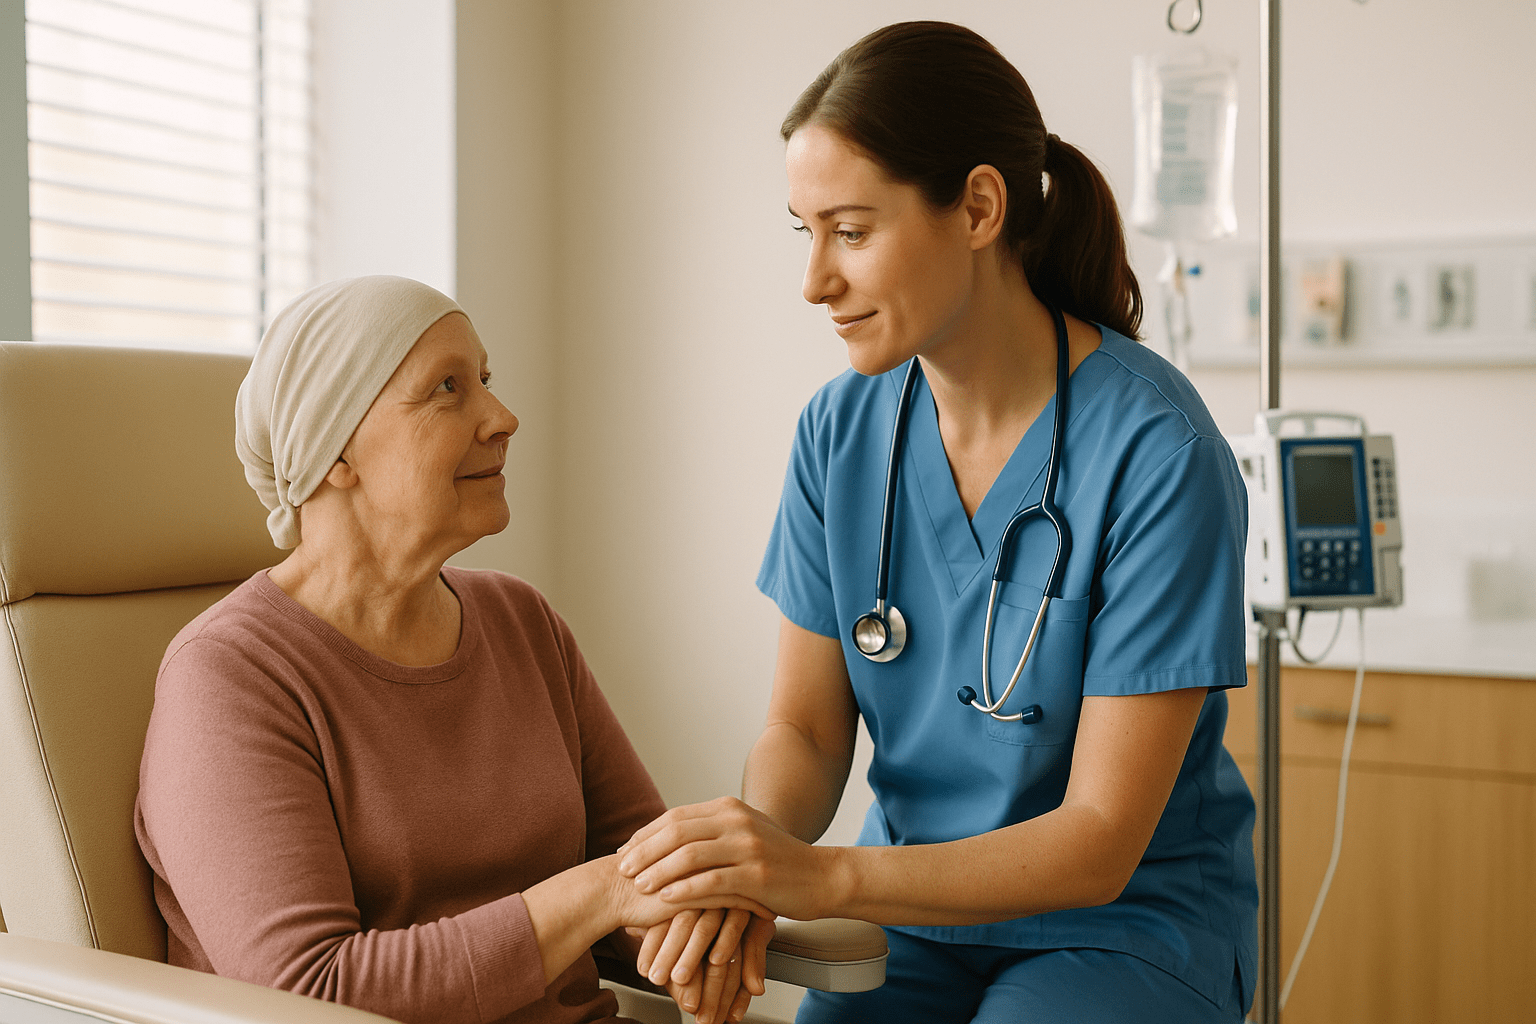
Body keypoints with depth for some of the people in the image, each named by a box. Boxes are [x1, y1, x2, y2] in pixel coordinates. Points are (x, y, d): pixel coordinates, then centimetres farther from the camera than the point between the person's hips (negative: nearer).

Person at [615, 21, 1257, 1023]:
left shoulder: (1156, 451, -20)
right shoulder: (840, 430, -3)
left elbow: (1101, 841, -19)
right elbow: (806, 728, 1)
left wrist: (824, 875, -30)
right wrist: (738, 864, -20)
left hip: (1129, 918, -3)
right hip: (916, 913, 3)